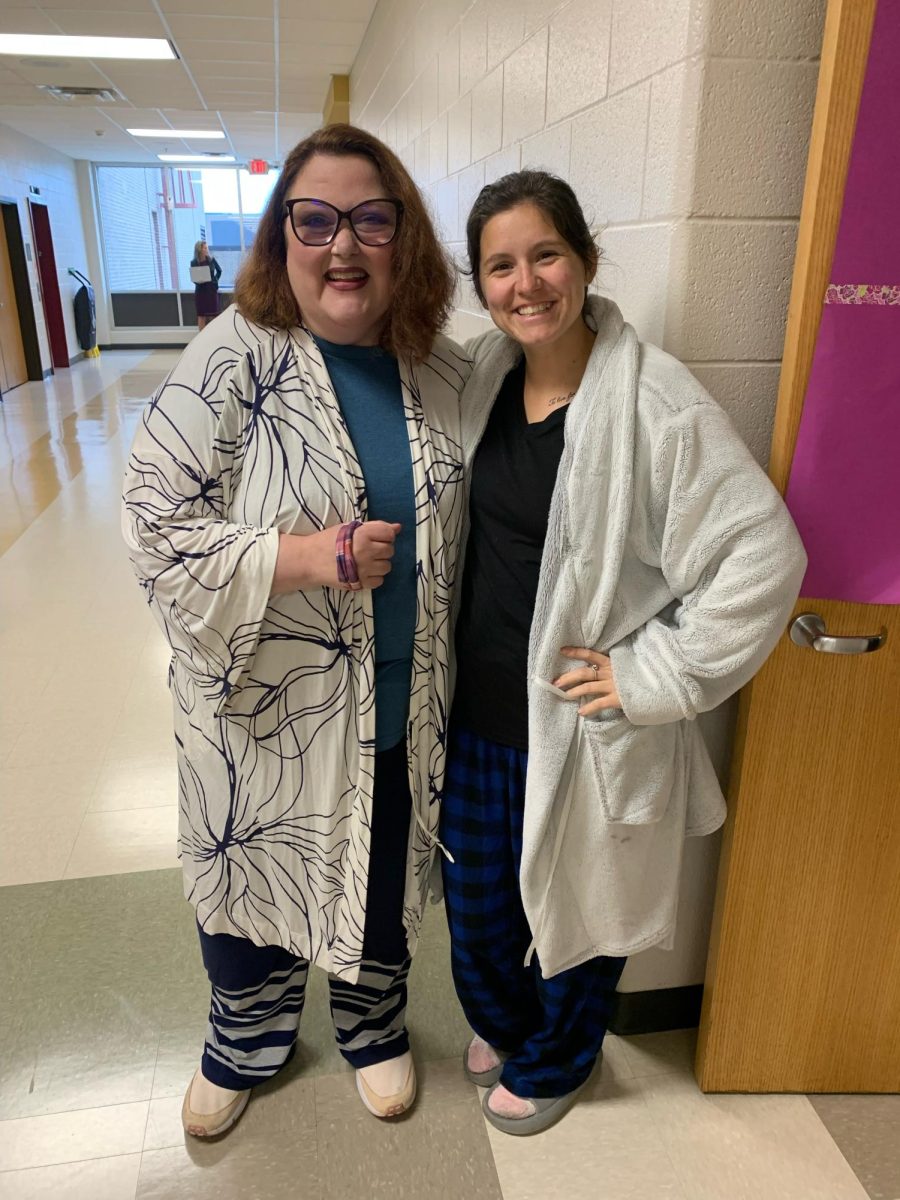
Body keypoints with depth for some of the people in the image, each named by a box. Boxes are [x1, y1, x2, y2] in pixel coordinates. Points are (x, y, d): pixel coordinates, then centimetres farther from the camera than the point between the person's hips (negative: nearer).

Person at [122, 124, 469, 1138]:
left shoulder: (442, 370, -1)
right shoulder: (235, 357, -14)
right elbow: (155, 527, -16)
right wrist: (305, 555, -26)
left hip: (401, 709, 3)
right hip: (263, 710, -3)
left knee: (386, 883, 23)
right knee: (252, 878, 20)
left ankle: (373, 1026, 55)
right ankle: (247, 1043, 53)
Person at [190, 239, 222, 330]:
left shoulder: (211, 260, -1)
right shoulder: (194, 262, -5)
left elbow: (219, 271, 16)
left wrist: (215, 280, 6)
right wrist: (198, 281, -23)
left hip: (212, 289, 1)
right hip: (200, 291, -1)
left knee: (212, 314, 3)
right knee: (201, 315, 2)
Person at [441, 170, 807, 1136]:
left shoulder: (655, 403, -20)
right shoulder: (480, 379, 0)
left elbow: (763, 552, -20)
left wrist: (650, 674, -18)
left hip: (582, 730, -5)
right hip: (477, 711, 6)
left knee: (574, 906, 19)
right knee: (475, 895, 24)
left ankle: (551, 1063, 51)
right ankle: (501, 1022, 57)